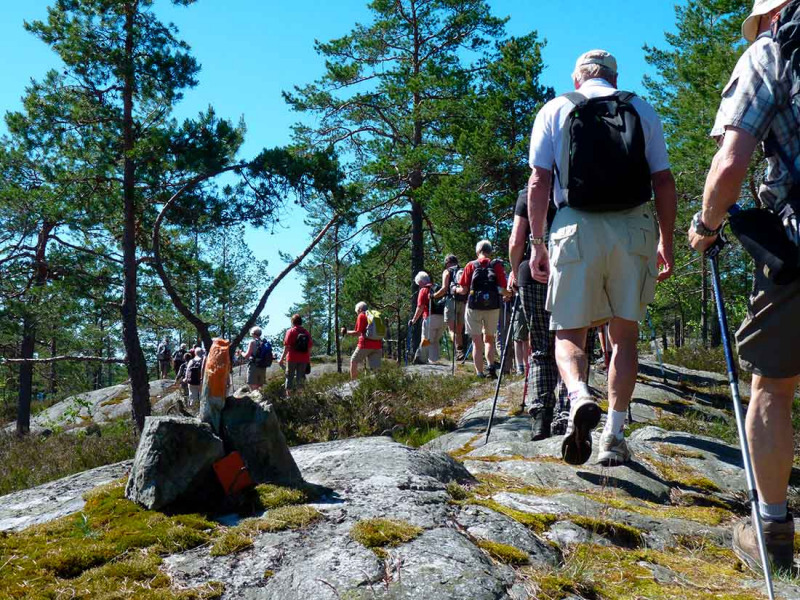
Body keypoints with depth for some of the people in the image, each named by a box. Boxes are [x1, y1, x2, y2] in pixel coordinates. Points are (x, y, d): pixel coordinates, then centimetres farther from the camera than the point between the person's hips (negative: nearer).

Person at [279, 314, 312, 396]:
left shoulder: (291, 332, -4)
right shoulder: (307, 333, 7)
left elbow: (287, 347, -9)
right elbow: (310, 348, 7)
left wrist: (282, 359, -4)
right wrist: (308, 360, 15)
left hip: (292, 359, -3)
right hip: (304, 359, 3)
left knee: (289, 377, 5)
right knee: (300, 377, 8)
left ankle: (289, 395, 2)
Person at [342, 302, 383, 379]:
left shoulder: (361, 316, -2)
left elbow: (358, 332, -10)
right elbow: (384, 331, 16)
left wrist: (346, 333, 2)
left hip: (365, 344, -5)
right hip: (377, 345, 5)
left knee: (353, 361, 12)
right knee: (375, 368, 3)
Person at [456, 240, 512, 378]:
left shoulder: (471, 266, 1)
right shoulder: (497, 265, 1)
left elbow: (464, 290, -3)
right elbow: (503, 290, -4)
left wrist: (456, 290, 18)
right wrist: (509, 295, 18)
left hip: (474, 306, -1)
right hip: (493, 307, 1)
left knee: (477, 342, 5)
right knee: (489, 338, 19)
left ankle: (479, 373, 2)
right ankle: (491, 365, -1)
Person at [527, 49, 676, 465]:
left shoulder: (554, 110, 11)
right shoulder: (642, 110, 15)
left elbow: (539, 182, 2)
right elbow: (664, 182, 8)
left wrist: (537, 244, 5)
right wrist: (666, 242, 15)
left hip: (576, 228, -1)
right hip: (634, 228, 2)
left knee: (569, 332, 6)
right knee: (625, 333, 11)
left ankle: (579, 397, -24)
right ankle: (614, 434, 9)